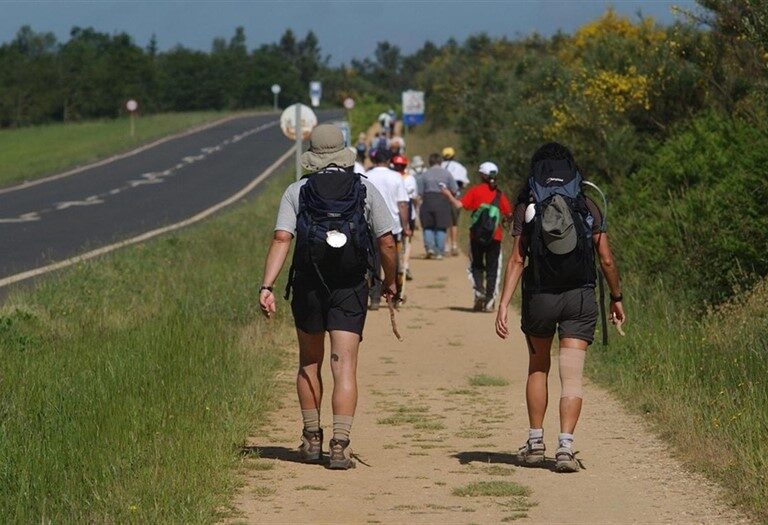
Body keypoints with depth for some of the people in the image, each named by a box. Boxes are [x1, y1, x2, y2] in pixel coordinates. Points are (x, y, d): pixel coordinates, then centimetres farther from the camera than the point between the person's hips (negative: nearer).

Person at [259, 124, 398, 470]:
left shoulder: (296, 192, 3)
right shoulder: (366, 190, 4)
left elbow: (281, 239, -9)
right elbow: (386, 242, 2)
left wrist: (266, 287, -13)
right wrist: (390, 281, 17)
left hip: (308, 285, 1)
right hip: (350, 287, -1)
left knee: (309, 364, 17)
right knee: (345, 366, -4)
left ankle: (312, 439, 25)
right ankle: (340, 445, -15)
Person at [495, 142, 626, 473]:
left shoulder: (527, 208, -1)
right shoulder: (588, 207, 1)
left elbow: (517, 260, -7)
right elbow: (606, 260, 2)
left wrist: (503, 304, -8)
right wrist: (616, 299, 15)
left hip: (539, 297, 1)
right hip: (579, 298, -1)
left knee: (537, 368, 20)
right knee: (572, 377, -2)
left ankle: (535, 443, 21)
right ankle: (565, 446, -14)